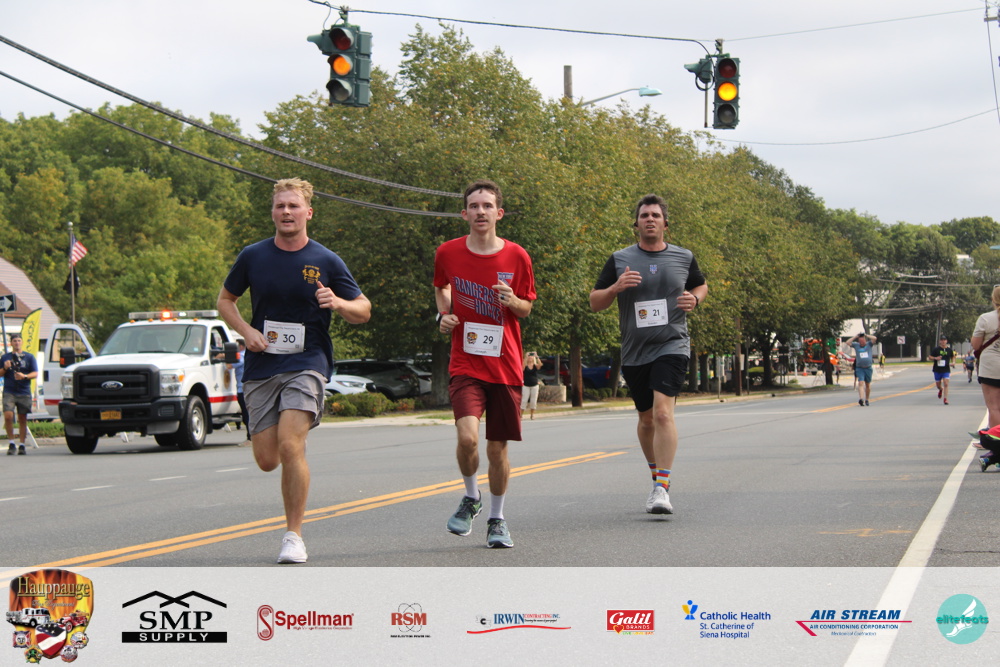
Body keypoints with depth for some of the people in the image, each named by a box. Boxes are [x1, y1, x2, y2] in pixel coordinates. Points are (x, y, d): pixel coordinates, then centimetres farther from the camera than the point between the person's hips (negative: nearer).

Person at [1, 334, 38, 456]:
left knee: (22, 419, 2)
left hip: (24, 392, 0)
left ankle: (21, 445, 10)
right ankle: (11, 443, -4)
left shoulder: (29, 357, 8)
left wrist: (24, 376, -15)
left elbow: (35, 373, 4)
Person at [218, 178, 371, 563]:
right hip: (260, 368, 3)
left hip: (307, 363, -3)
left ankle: (294, 536, -8)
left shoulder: (326, 261, 1)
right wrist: (247, 331, -1)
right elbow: (225, 300, 18)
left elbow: (364, 310, 7)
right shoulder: (253, 256, 6)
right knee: (266, 460, 0)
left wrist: (338, 303, -15)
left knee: (290, 447, -21)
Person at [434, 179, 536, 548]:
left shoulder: (516, 256, -1)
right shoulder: (448, 253, 0)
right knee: (468, 436, -20)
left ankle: (497, 519, 27)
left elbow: (526, 309, 10)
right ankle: (471, 497, 10)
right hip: (465, 363, -1)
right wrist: (444, 315, 2)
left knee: (498, 448, 5)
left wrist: (511, 301, -12)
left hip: (505, 365, 1)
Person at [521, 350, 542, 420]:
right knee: (524, 400, -7)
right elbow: (523, 365, -22)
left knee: (533, 401, 3)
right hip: (526, 386, -2)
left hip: (534, 386, 2)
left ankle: (532, 414, 13)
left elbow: (540, 364, -15)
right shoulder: (525, 366, 0)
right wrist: (526, 357, -28)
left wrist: (537, 357, -24)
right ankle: (521, 415, -5)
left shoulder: (535, 366, 4)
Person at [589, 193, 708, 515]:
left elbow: (701, 285, 24)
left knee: (663, 412, -20)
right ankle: (656, 474, 37)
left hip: (672, 346, -2)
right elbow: (595, 303, 6)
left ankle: (662, 488, -23)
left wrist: (694, 299, 1)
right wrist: (615, 288, -15)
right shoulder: (619, 260, 3)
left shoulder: (684, 257, 6)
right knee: (647, 418, 14)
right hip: (634, 352, 2)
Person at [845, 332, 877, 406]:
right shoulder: (856, 345, 6)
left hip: (868, 368, 2)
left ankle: (867, 399, 25)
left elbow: (874, 338, -9)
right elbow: (847, 343, -3)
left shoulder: (869, 344, 6)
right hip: (859, 368, -2)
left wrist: (866, 335, -1)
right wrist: (855, 337, -1)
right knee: (861, 383, -17)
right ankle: (861, 399, -30)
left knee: (868, 385, 11)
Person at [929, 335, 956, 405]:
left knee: (946, 384, -15)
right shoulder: (936, 349, -2)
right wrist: (935, 358, -18)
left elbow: (952, 357, 22)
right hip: (937, 370, 1)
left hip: (946, 370, -1)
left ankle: (945, 399, -10)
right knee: (938, 385, 12)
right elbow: (929, 357, 1)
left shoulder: (949, 350, 3)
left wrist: (953, 362, 2)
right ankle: (941, 389, 49)